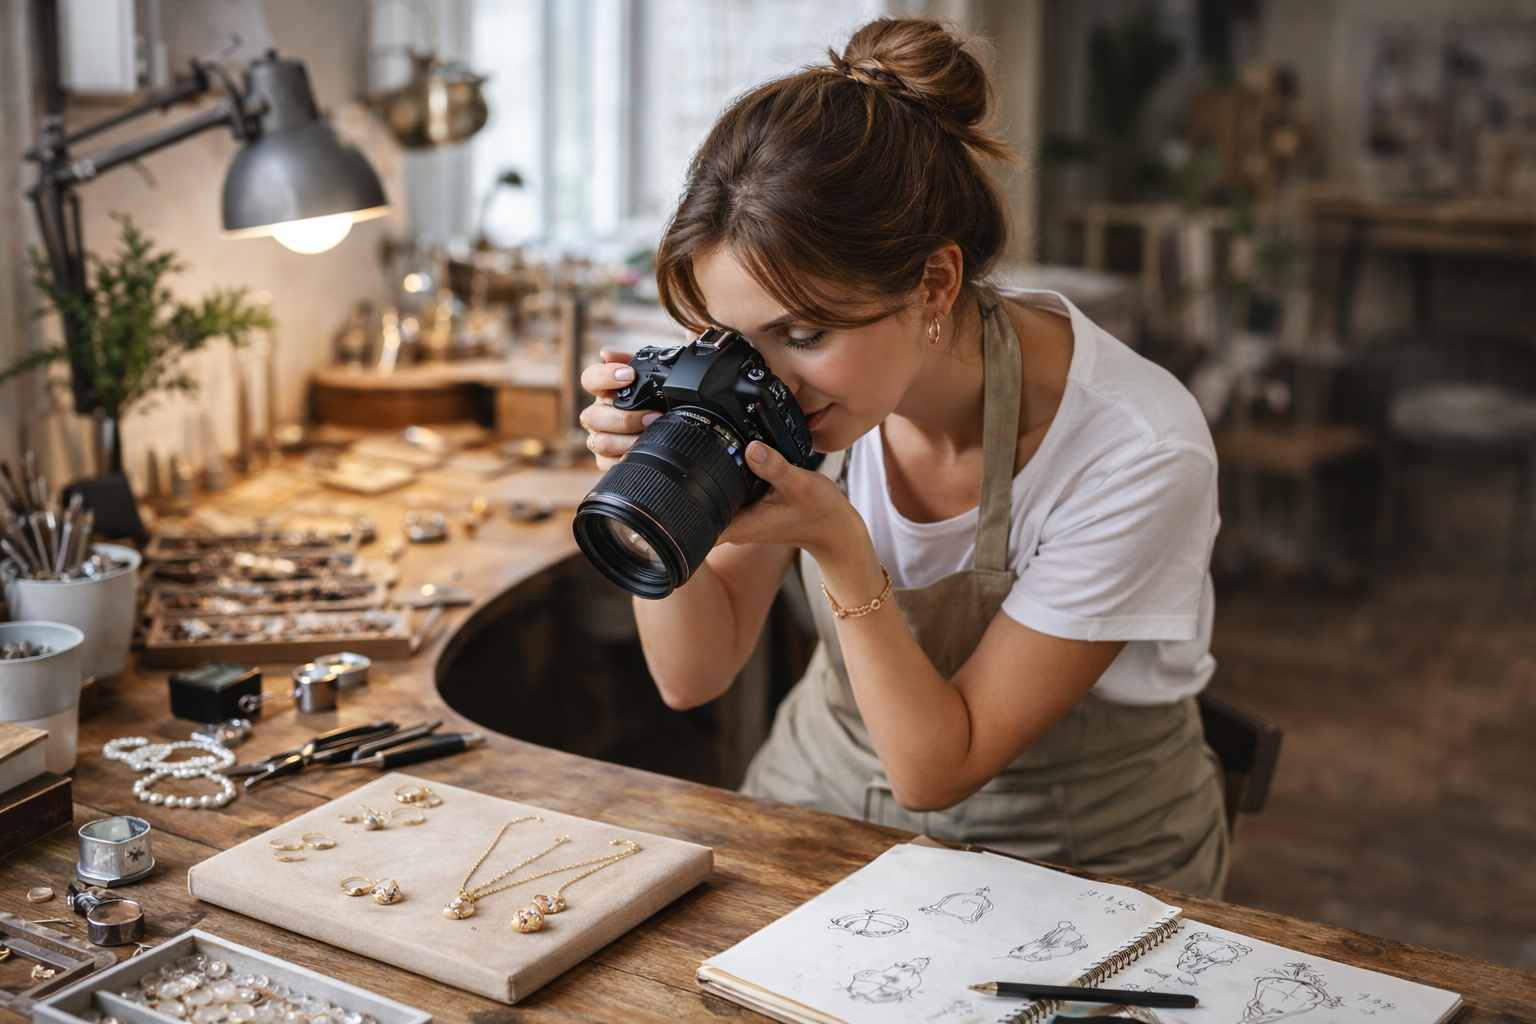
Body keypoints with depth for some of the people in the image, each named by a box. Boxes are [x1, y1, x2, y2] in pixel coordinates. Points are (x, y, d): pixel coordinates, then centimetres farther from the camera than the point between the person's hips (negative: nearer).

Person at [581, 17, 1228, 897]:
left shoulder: (1137, 455, -28)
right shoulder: (786, 385, -14)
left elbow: (938, 767, -21)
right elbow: (694, 675, -7)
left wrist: (839, 546, -33)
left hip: (1073, 866, -2)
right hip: (825, 807, 3)